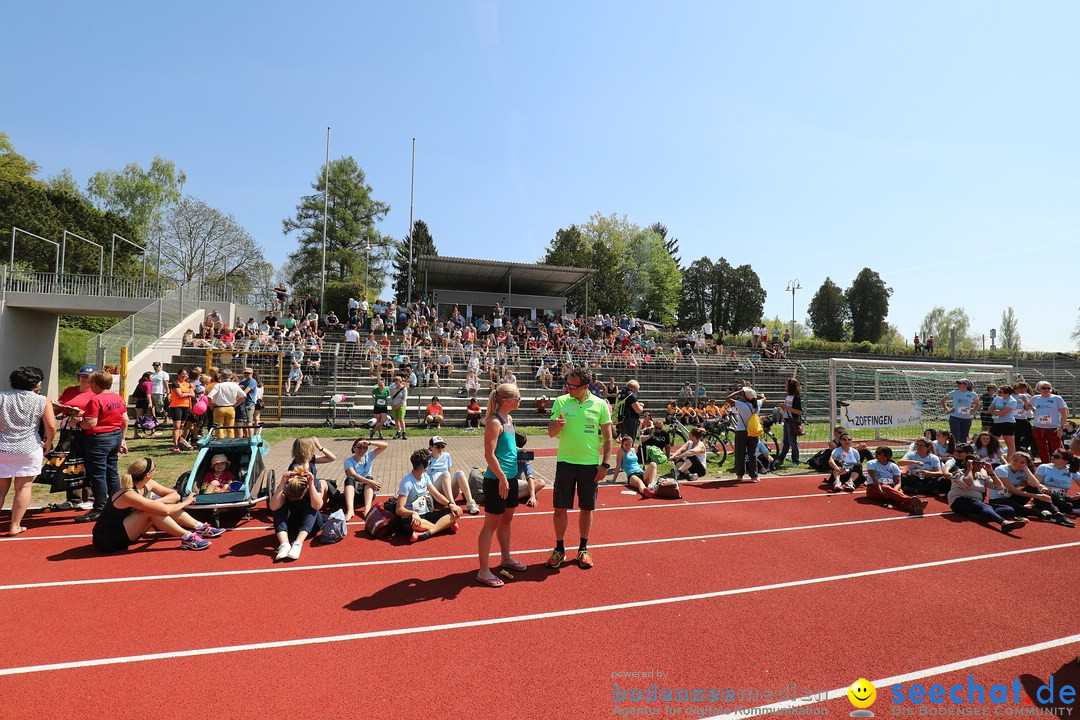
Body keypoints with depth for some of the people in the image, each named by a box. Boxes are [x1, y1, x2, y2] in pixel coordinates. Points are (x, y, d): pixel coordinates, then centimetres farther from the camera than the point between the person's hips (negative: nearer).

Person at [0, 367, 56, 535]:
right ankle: (15, 526, 9)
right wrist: (48, 443, 9)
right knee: (23, 487, 6)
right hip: (29, 450, -2)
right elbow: (51, 426, -8)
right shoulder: (42, 401, -4)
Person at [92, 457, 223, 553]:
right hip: (107, 541, -8)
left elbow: (175, 495, 1)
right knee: (152, 511, -25)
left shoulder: (147, 485, -3)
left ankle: (201, 528, -4)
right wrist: (186, 502, -14)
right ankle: (187, 538, -24)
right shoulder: (129, 495, -28)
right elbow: (165, 510, -31)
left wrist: (156, 502, -18)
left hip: (123, 534, 8)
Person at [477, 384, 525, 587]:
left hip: (510, 478, 9)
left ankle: (506, 558, 38)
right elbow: (489, 455, -22)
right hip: (496, 480, -9)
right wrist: (502, 478, -20)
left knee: (506, 519, 21)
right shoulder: (494, 422, -19)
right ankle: (484, 571, 10)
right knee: (491, 524, 0)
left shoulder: (509, 419, 10)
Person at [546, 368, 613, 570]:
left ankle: (583, 549, 27)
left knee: (586, 508, 9)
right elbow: (550, 433, -2)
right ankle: (559, 549, 21)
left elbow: (607, 437, 2)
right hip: (565, 462, 0)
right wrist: (557, 424, -24)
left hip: (591, 464, 0)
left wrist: (605, 464, -4)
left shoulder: (600, 405, -2)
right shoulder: (561, 402, -1)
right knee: (560, 507, 3)